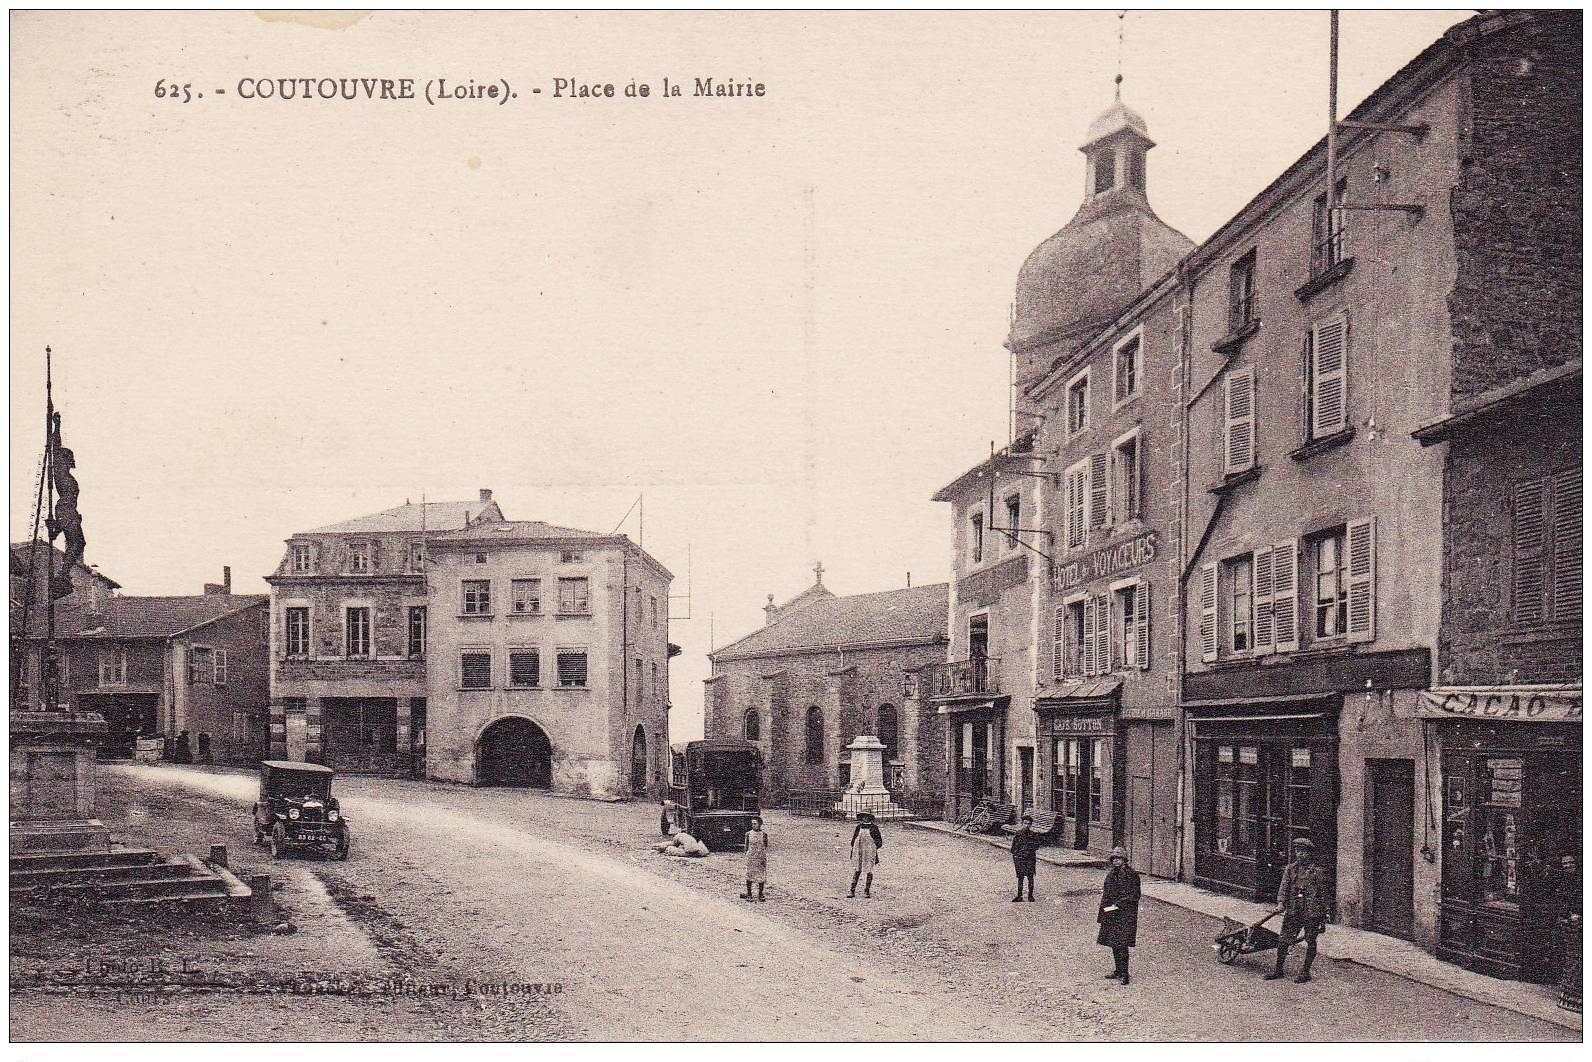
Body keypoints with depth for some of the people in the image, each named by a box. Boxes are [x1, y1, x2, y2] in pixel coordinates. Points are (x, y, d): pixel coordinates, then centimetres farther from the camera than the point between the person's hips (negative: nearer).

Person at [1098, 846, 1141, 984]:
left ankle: (1124, 974, -6)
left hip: (1125, 915, -7)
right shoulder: (1111, 874, 11)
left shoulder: (1131, 875, -10)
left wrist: (1117, 905, -17)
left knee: (1121, 943, -11)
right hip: (1110, 914, 7)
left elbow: (1134, 896, -13)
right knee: (1113, 943, 11)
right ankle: (1119, 970, 23)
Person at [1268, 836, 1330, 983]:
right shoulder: (1291, 869, 9)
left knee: (1310, 942, 5)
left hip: (1312, 912, -3)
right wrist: (1281, 902, -15)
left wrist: (1323, 917, 1)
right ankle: (1278, 970, 15)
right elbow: (1284, 886, 2)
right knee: (1283, 941, 4)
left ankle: (1305, 971, 16)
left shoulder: (1318, 872, -2)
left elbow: (1323, 894, 1)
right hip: (1293, 912, 4)